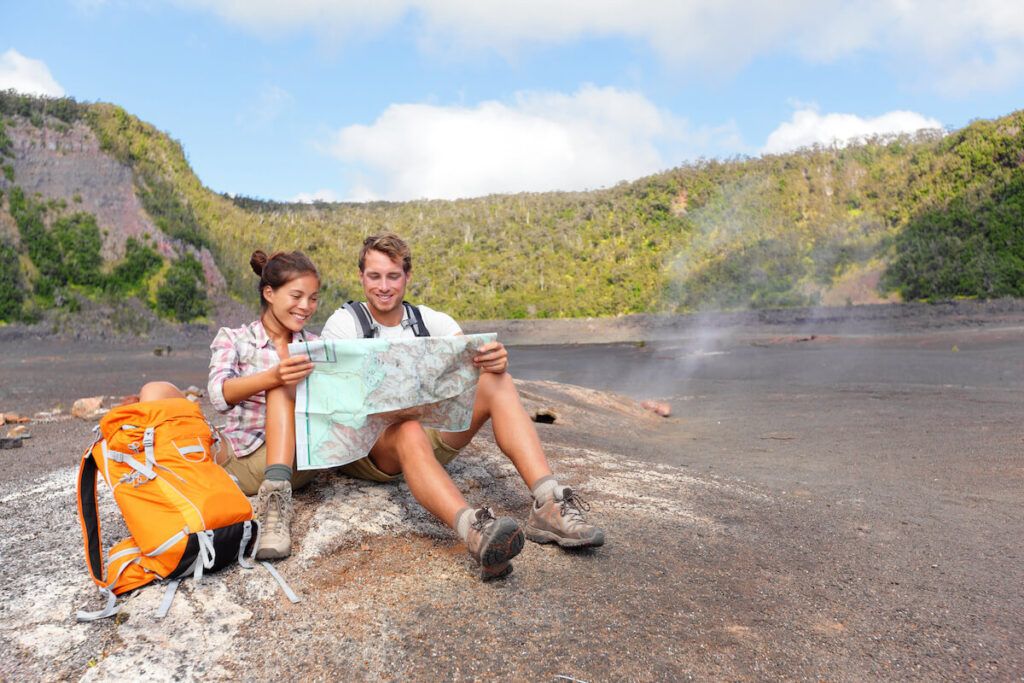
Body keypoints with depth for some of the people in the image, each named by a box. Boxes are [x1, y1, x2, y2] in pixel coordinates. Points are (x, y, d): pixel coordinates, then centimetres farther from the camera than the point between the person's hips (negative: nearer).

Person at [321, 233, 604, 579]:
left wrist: (496, 360, -31)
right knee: (407, 428, -39)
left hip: (428, 433, 4)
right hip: (364, 441, -3)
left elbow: (475, 355, -5)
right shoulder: (344, 322, -1)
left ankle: (548, 503, -36)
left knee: (497, 382, -19)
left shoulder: (428, 320, 9)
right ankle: (473, 530, -65)